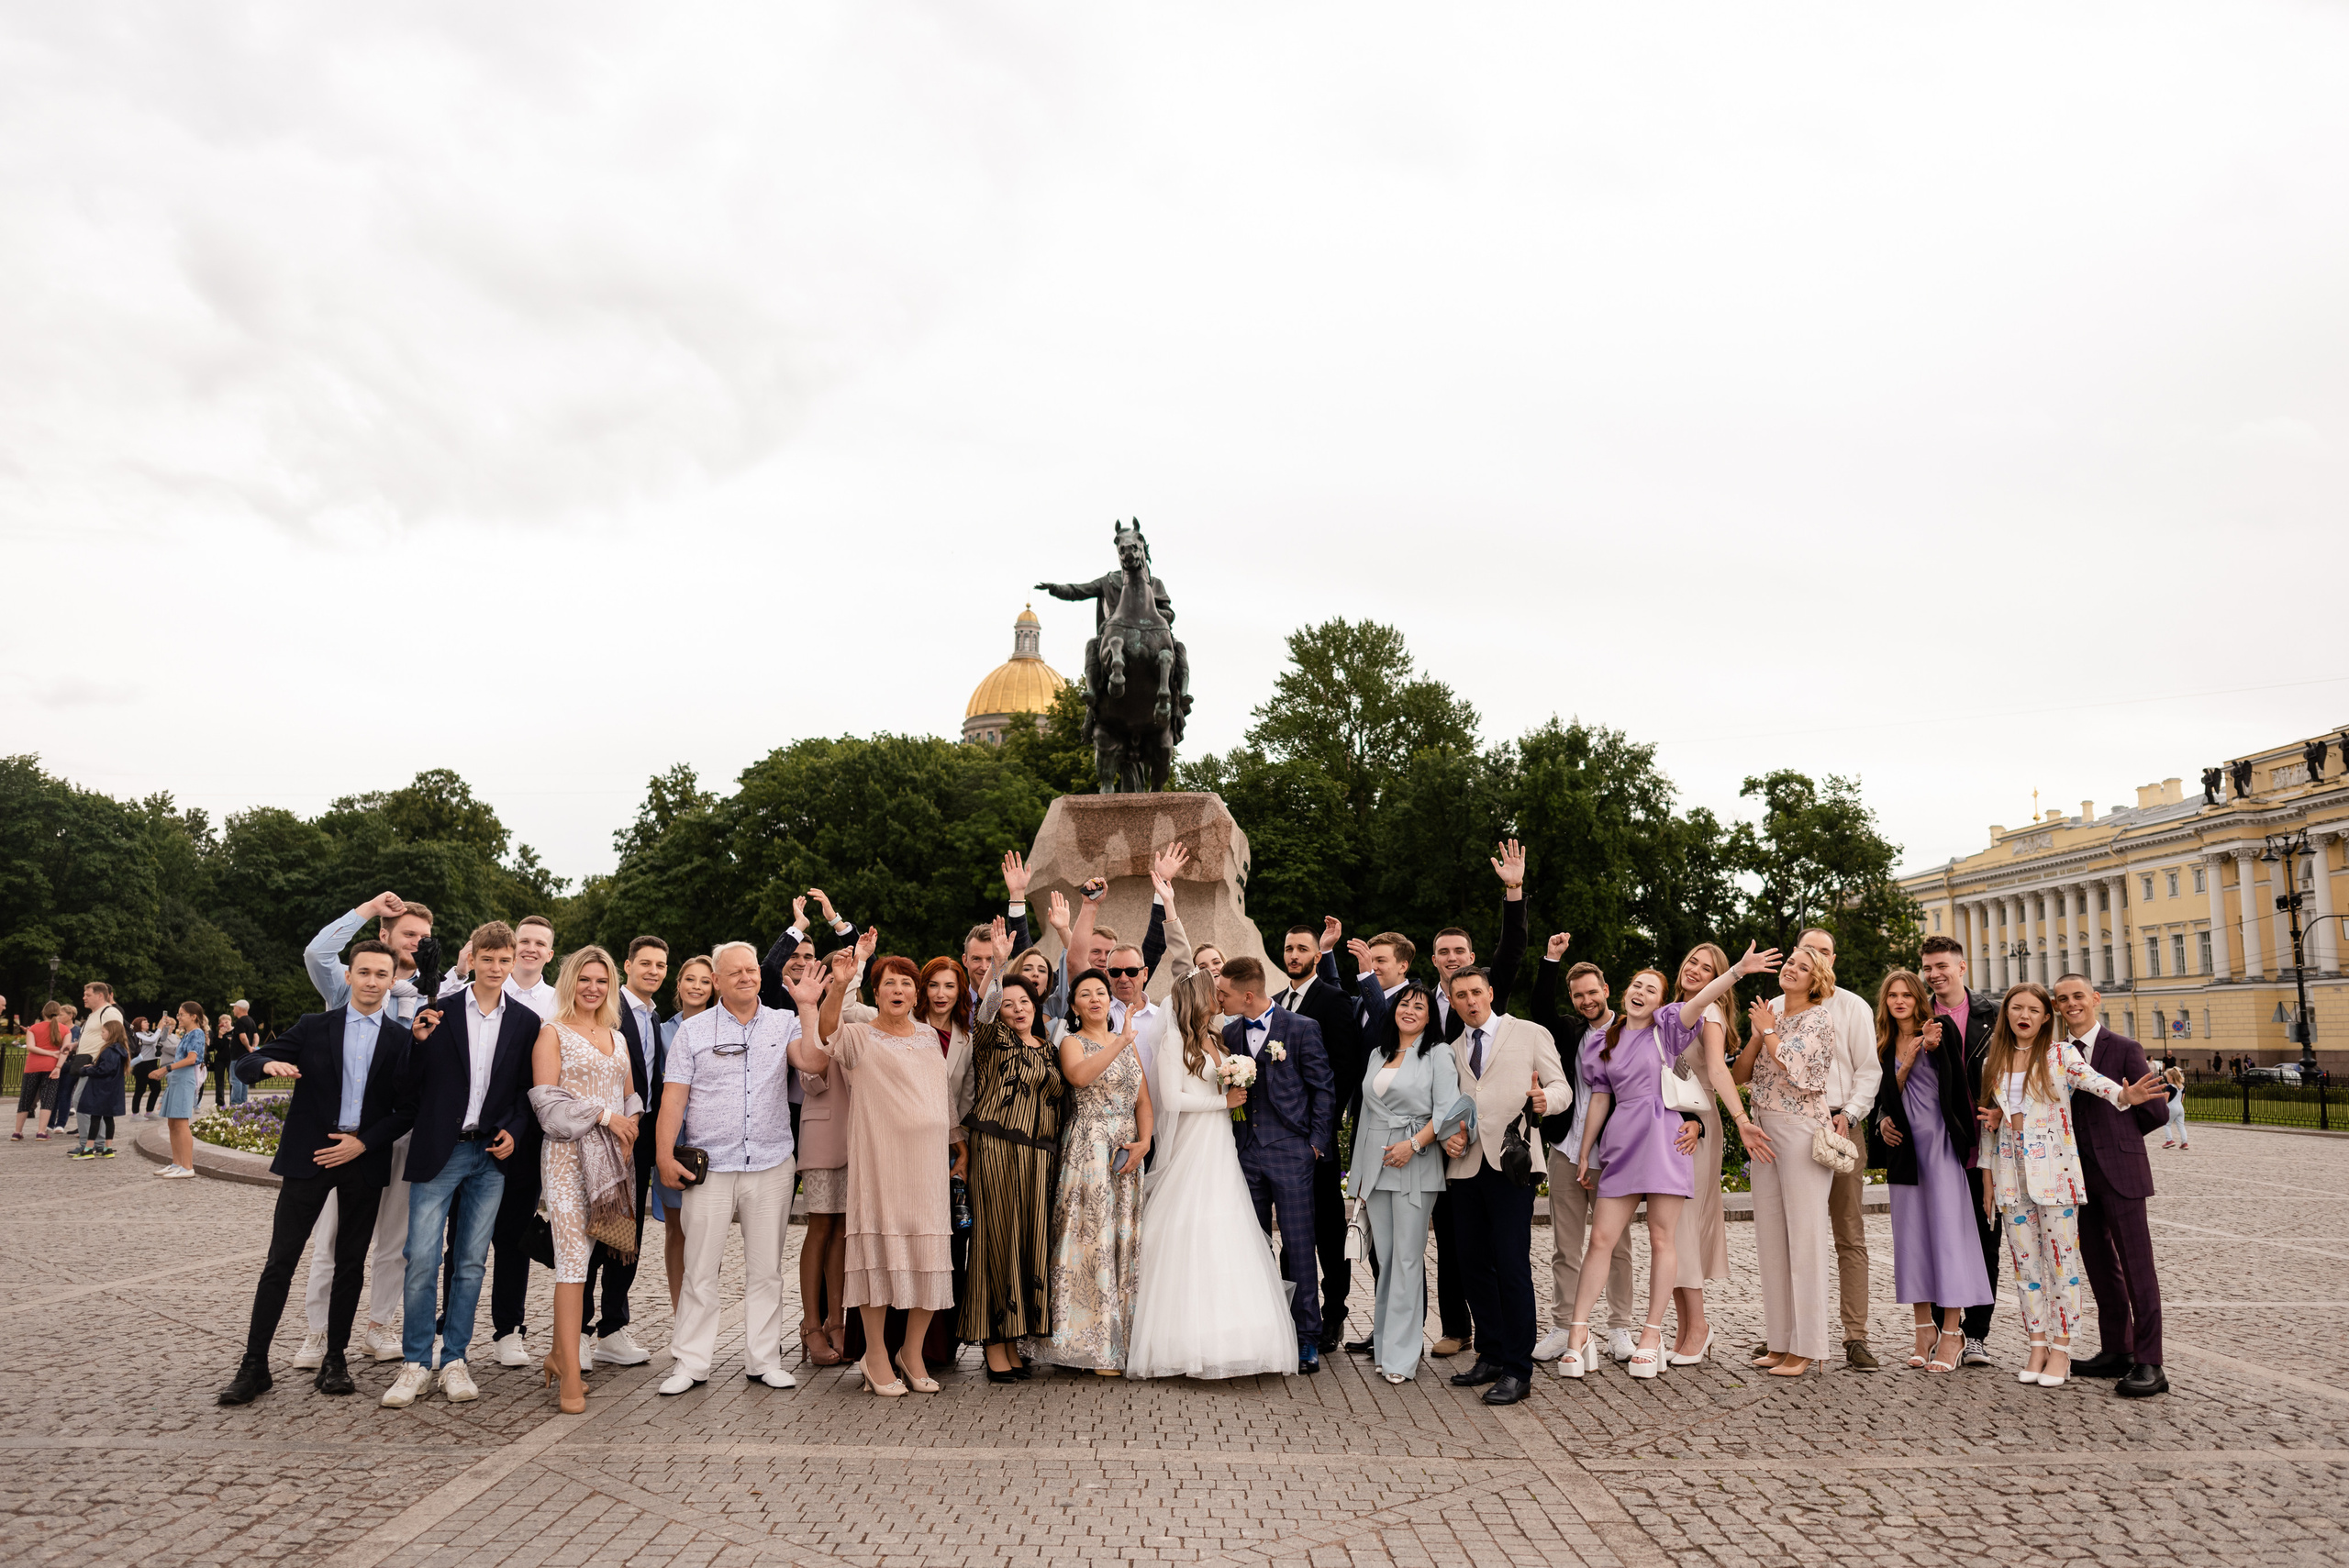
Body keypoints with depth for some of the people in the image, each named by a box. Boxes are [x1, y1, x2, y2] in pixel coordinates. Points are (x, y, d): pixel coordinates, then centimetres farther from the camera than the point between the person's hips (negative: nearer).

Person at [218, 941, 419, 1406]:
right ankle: (254, 1364, 6)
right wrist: (269, 1064, -21)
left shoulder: (402, 1040, 5)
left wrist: (363, 1143, -8)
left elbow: (408, 1110, 4)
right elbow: (244, 1067, 2)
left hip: (364, 1160, 1)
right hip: (308, 1157, -1)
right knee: (280, 1261, -3)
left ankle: (334, 1362, 16)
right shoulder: (313, 1027, 5)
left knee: (351, 1263, 6)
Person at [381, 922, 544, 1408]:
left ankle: (454, 1361, 17)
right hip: (439, 1151, -2)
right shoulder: (437, 1013, 1)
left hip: (491, 1153, 2)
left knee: (471, 1261, 7)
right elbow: (412, 1088, -1)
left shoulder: (525, 1022, 5)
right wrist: (418, 1042, -16)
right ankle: (415, 1364, 9)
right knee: (421, 1259, -4)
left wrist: (514, 1131, -4)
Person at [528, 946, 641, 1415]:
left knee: (581, 1253, 8)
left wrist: (630, 1125, 0)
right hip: (567, 1154, -5)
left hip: (609, 1157, 5)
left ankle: (558, 1355, 21)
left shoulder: (616, 1036, 18)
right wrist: (603, 1115, -13)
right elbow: (548, 1100, -8)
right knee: (573, 1261, -10)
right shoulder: (552, 1033, 1)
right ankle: (571, 1378, -9)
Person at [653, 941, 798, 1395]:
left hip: (771, 1166, 1)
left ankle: (763, 1360, 17)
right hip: (710, 1167, -1)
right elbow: (674, 1097, 2)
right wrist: (665, 1156, -5)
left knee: (766, 1269, 7)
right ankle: (689, 1363, 12)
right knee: (699, 1268, 1)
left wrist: (807, 1004, -14)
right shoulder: (694, 1031, 6)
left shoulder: (784, 1023, 8)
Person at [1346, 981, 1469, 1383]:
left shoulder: (1439, 1054, 0)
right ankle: (1383, 1345, 16)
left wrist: (1413, 1144, -18)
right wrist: (1360, 1174, 17)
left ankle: (1400, 1355, 0)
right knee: (1384, 1256, 8)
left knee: (1407, 1258, -4)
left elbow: (1447, 1110, -8)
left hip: (1415, 1167, -5)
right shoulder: (1378, 1054, 16)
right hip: (1376, 1164, 5)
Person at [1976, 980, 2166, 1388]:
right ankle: (2038, 1345, 16)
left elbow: (2093, 1081, -23)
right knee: (2025, 1262, 7)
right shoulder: (1993, 1063, 10)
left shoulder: (2060, 1055, -3)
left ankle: (2061, 1349, 7)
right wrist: (1991, 1122, 3)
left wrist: (2123, 1096, -41)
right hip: (2011, 1171, 4)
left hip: (2053, 1168, -4)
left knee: (2061, 1259, -1)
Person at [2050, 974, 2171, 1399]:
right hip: (2078, 1172, 5)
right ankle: (2116, 1351, 21)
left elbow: (2157, 1112, -3)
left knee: (2136, 1266, -4)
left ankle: (2149, 1364, -2)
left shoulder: (2124, 1049, -3)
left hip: (2119, 1171, -5)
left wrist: (2116, 1136, 4)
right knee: (2099, 1265, 11)